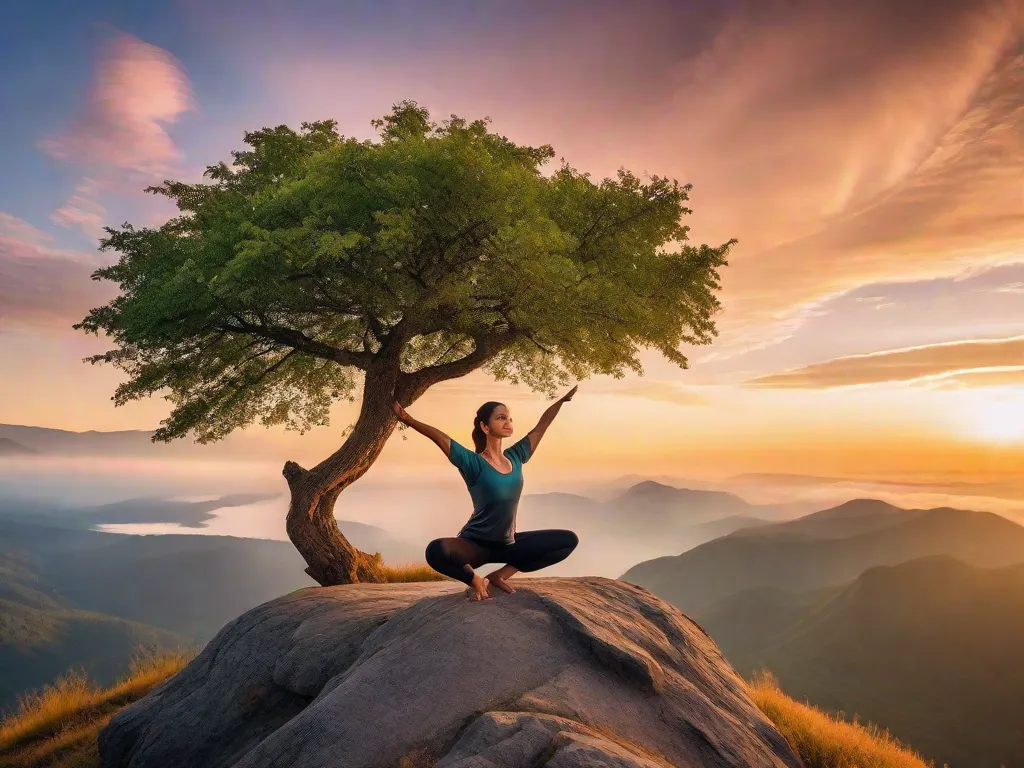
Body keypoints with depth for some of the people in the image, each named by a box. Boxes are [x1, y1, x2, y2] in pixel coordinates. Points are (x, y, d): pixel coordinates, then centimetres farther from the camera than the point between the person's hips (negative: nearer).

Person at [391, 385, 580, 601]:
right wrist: (409, 420, -40)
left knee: (569, 540, -4)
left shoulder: (515, 457, 1)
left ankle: (499, 575, 2)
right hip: (476, 544, -6)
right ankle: (474, 580, -4)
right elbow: (440, 437, -27)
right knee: (436, 551, -37)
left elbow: (541, 425, 10)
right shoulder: (474, 463, -14)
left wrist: (563, 399, 16)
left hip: (507, 543, 6)